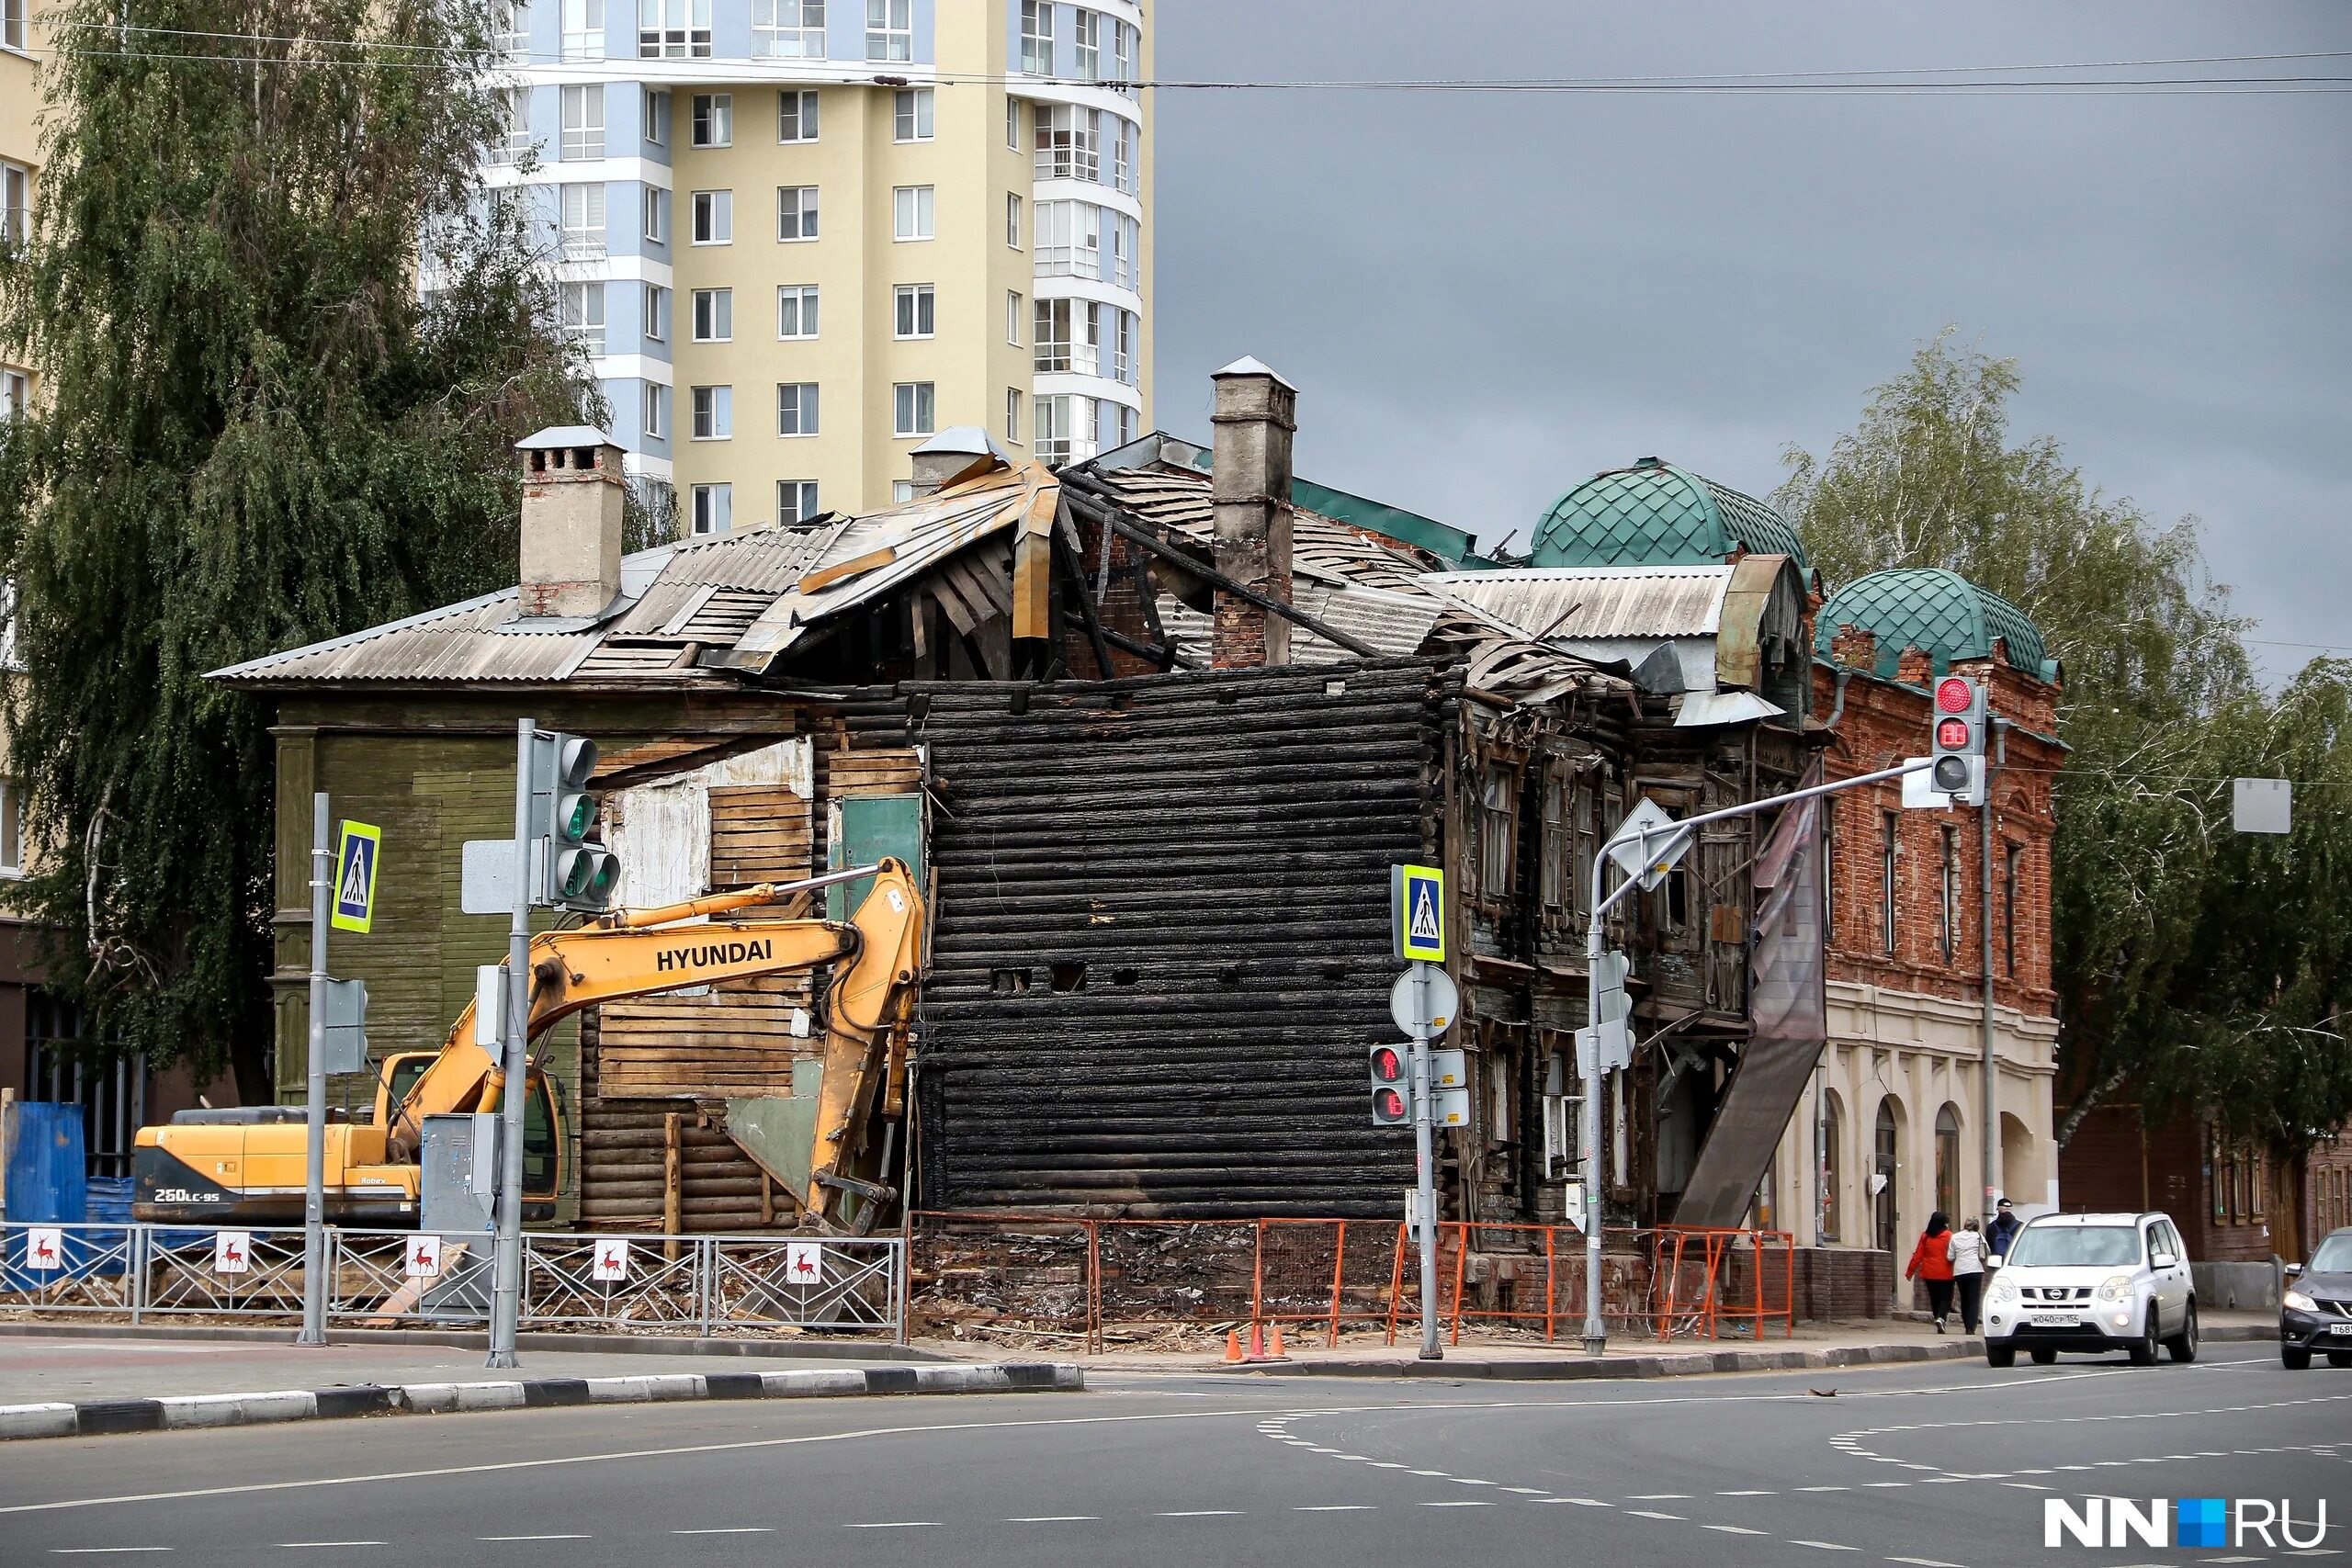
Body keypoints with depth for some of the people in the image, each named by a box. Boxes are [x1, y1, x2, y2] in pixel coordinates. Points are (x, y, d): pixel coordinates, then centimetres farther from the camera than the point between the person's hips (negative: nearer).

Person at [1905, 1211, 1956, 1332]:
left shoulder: (1925, 1236, 1)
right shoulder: (1948, 1236, -8)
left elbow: (1918, 1255, 3)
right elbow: (1952, 1256, -9)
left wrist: (1910, 1272, 9)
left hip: (1929, 1273, 3)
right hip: (1945, 1274, -3)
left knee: (1934, 1298, 14)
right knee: (1946, 1298, 1)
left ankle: (1939, 1324, 16)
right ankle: (1941, 1318, -23)